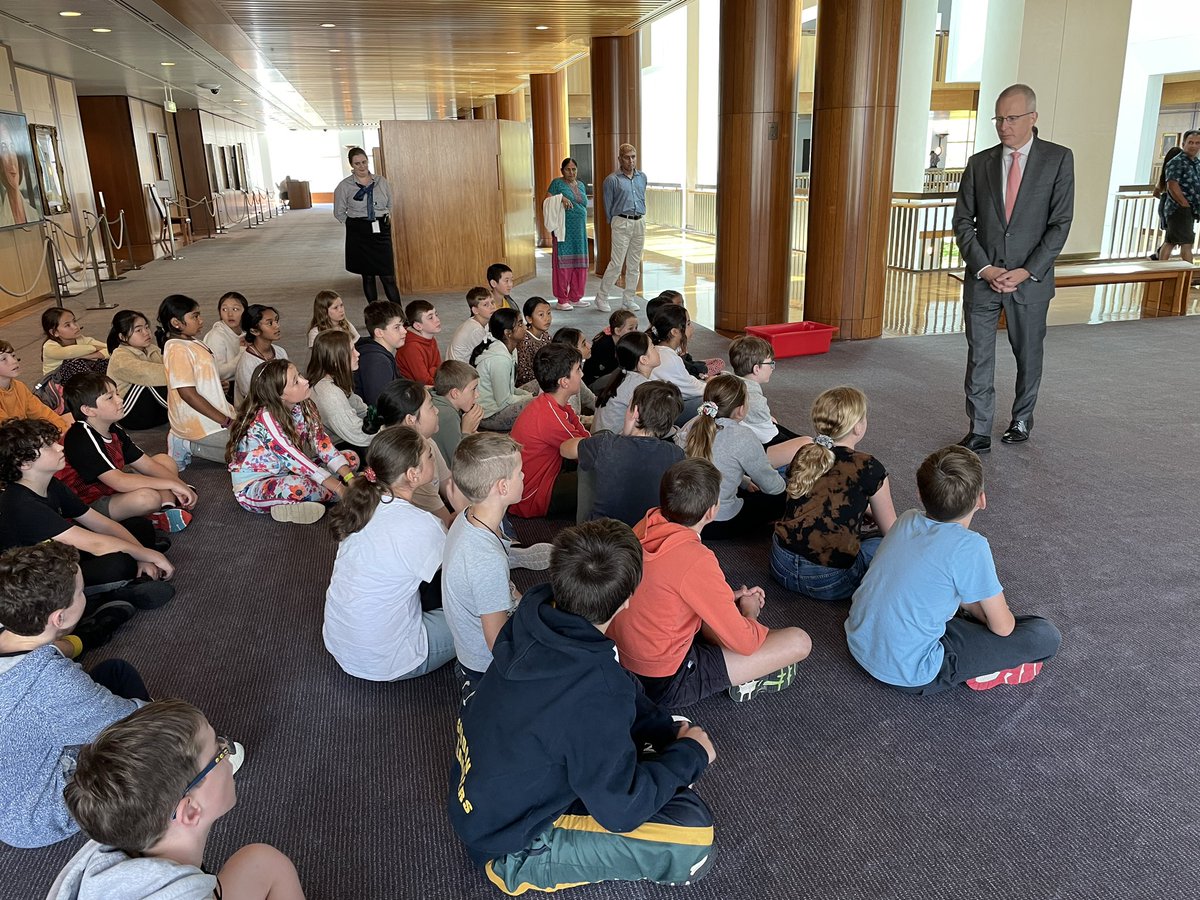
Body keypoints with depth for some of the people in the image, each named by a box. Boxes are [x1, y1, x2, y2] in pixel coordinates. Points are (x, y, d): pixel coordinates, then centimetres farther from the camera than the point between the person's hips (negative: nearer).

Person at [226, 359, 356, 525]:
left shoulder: (304, 406, -7)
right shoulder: (266, 417, -27)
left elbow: (323, 444, -8)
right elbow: (294, 459, -30)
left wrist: (350, 478, -21)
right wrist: (341, 489, -31)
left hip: (285, 475, 8)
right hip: (251, 488, -8)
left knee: (351, 458, 0)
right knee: (299, 486, -41)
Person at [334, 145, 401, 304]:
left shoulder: (381, 181, 6)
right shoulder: (344, 186, -1)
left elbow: (391, 204, 18)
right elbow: (339, 213, 6)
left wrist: (387, 217, 3)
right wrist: (354, 223, 0)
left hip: (381, 231, 1)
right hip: (359, 234, -1)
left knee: (388, 276, -5)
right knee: (368, 275, 7)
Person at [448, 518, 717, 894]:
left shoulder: (537, 618, -15)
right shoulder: (595, 694, -37)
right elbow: (622, 810, -23)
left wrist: (668, 731, 0)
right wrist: (690, 754, -10)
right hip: (508, 847, -7)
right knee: (694, 835, -17)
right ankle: (530, 867, -4)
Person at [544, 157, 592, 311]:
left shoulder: (581, 185, 17)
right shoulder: (557, 183, 0)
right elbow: (547, 201, -6)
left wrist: (583, 229, 18)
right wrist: (560, 198, -21)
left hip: (579, 230, 6)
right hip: (564, 230, -6)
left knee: (579, 264, 6)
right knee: (563, 263, -4)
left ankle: (575, 298, 15)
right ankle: (562, 300, 0)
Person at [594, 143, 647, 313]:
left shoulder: (642, 177, 11)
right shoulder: (612, 180, -5)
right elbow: (608, 206, 2)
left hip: (640, 223, 5)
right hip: (622, 223, -5)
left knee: (634, 264, 8)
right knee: (616, 263, -9)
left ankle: (629, 299, 16)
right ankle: (601, 298, 1)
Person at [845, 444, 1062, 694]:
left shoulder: (907, 520, -2)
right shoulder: (970, 547, -21)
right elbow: (1003, 627, -7)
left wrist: (975, 609, 15)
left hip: (858, 644, 7)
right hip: (909, 673, -7)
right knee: (1046, 636, -5)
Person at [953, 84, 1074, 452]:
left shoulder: (1058, 159, -1)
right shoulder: (979, 162, 5)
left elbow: (1060, 223, -5)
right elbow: (963, 221, 3)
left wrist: (1027, 272, -13)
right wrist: (984, 268, -9)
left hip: (1030, 280, -1)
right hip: (982, 278, 1)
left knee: (1029, 355, 12)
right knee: (979, 357, 0)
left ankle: (1022, 419, 31)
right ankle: (979, 432, 7)